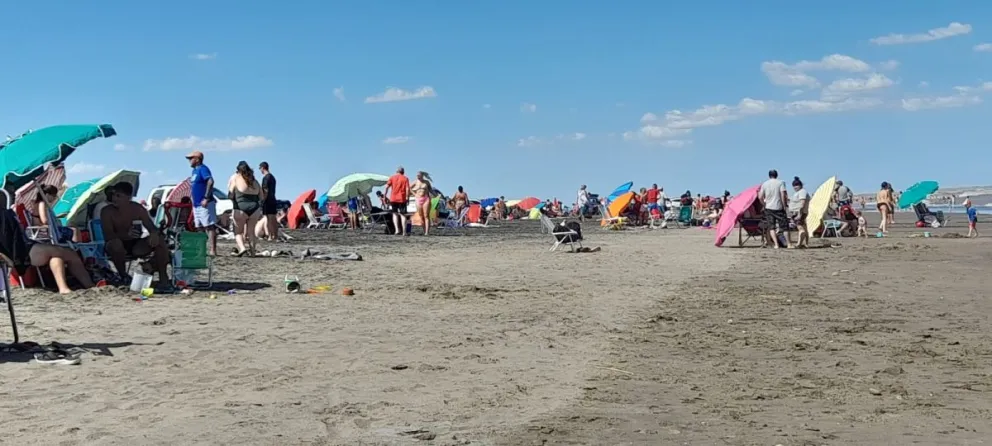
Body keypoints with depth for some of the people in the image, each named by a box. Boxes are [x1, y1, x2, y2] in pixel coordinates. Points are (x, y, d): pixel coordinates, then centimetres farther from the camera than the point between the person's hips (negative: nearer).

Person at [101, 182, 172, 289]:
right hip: (118, 247, -2)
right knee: (115, 242, -38)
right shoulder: (107, 211, -13)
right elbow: (108, 236, -23)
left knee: (158, 240, -23)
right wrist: (126, 234, -44)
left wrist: (154, 234, -35)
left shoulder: (138, 209, -6)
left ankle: (163, 278, -20)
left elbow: (152, 228, -7)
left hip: (136, 246, 2)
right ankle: (123, 276, -16)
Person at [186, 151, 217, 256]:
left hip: (205, 204, -10)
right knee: (200, 228, 11)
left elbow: (210, 181, -26)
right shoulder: (195, 170, 17)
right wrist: (194, 202, 20)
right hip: (197, 204, 10)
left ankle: (213, 250, -15)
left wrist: (206, 198, -29)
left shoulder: (203, 168, -11)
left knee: (210, 227, -11)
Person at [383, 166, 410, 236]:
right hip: (402, 199, -1)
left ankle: (397, 229, -3)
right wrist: (407, 197, -1)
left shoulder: (392, 177, 8)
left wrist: (385, 195, 1)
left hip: (393, 198, 1)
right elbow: (407, 189, -8)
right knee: (403, 215, 6)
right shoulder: (405, 178, 3)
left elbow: (387, 186, -3)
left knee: (395, 214, 13)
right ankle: (404, 232, 0)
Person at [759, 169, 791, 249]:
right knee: (784, 226, 7)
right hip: (779, 208, -2)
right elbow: (783, 195, -11)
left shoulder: (764, 184, 5)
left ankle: (776, 244, -7)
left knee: (771, 227, 5)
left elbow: (760, 197, 0)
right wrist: (784, 205, -4)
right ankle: (789, 244, 9)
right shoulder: (780, 182, -2)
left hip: (769, 208, 2)